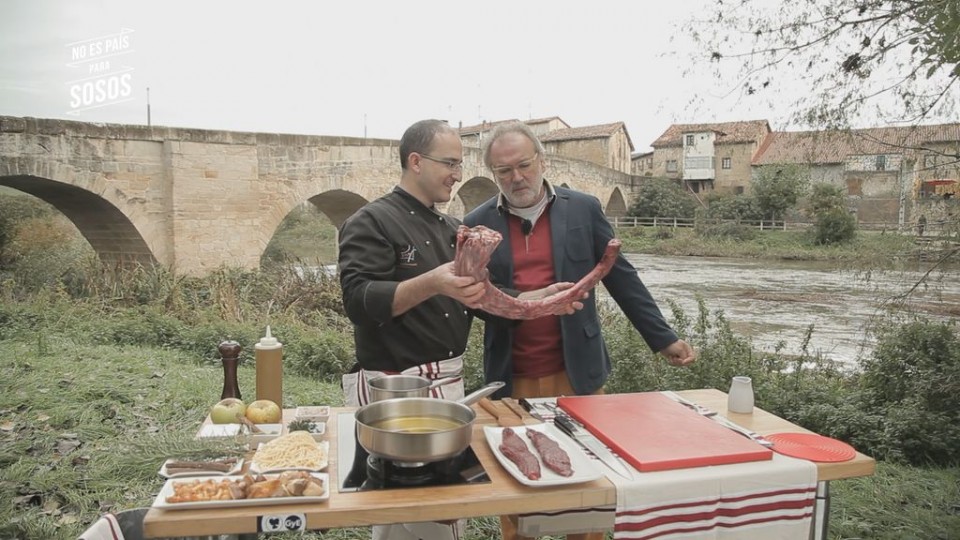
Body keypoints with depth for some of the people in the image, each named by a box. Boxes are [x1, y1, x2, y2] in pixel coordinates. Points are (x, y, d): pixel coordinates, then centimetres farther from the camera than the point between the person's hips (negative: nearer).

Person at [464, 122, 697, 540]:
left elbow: (621, 278, 6)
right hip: (511, 380, 0)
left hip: (577, 373, 0)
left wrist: (663, 338, 7)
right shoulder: (478, 223, 2)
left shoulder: (584, 209, 2)